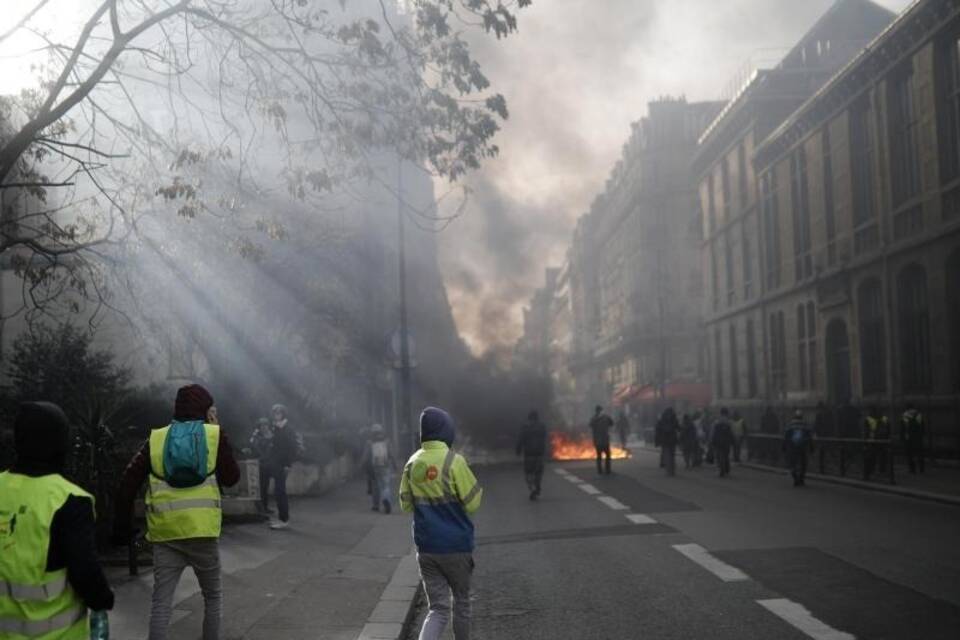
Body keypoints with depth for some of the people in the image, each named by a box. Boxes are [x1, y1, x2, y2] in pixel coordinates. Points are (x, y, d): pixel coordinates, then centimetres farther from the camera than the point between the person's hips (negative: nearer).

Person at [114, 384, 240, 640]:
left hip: (165, 533, 2)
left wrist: (123, 526, 8)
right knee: (213, 595, 17)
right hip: (203, 531, -2)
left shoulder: (156, 439, 8)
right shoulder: (214, 435, 1)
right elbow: (231, 478, 8)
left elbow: (127, 484, 2)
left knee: (162, 601, 4)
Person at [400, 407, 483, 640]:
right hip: (456, 546, -3)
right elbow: (472, 504, -10)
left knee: (438, 609, 6)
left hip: (425, 548, 4)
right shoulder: (454, 461, -14)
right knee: (461, 601, 18)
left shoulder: (412, 463, 1)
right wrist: (478, 490, 9)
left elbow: (406, 505, 9)